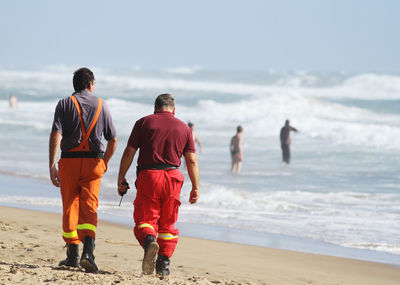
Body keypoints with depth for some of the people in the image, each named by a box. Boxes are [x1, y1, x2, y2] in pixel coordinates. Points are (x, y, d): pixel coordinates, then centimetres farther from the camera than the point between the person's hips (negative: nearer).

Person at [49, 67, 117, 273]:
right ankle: (88, 251, -23)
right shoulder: (101, 106, 8)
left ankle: (73, 254, 14)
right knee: (89, 207, -4)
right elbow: (113, 140, 10)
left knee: (70, 207, 10)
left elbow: (56, 135, -11)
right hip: (93, 162, 1)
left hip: (69, 161, -1)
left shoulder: (65, 104, 2)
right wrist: (106, 162, 27)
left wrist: (52, 165, -14)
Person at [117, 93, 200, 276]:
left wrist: (121, 179, 5)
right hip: (172, 178, 2)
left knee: (145, 219, 1)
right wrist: (195, 188, 7)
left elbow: (129, 153, 1)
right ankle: (163, 264, 8)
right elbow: (192, 160, 6)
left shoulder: (144, 123, 7)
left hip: (147, 177, -2)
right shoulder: (183, 128, 12)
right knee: (167, 224, 13)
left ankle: (149, 241, -30)